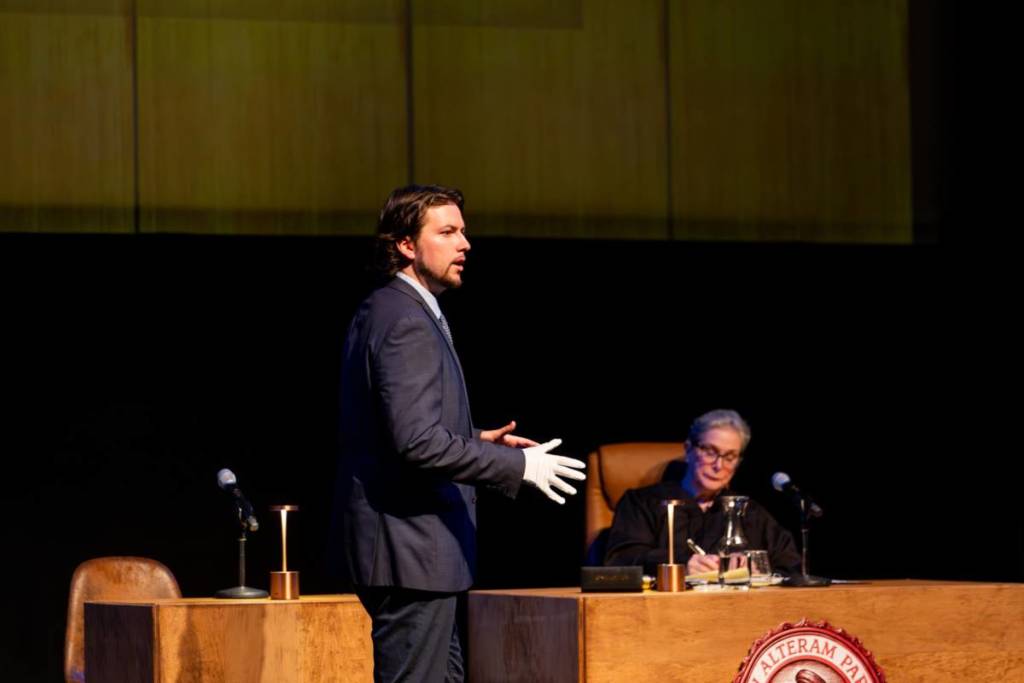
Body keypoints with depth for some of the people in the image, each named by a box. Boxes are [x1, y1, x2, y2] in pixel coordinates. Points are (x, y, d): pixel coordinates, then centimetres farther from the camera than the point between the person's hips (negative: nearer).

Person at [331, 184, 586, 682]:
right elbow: (418, 442, -26)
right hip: (409, 548, -11)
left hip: (414, 547, 11)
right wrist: (518, 465, -19)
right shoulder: (406, 323, -18)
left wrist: (475, 440, 17)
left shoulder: (382, 313, 15)